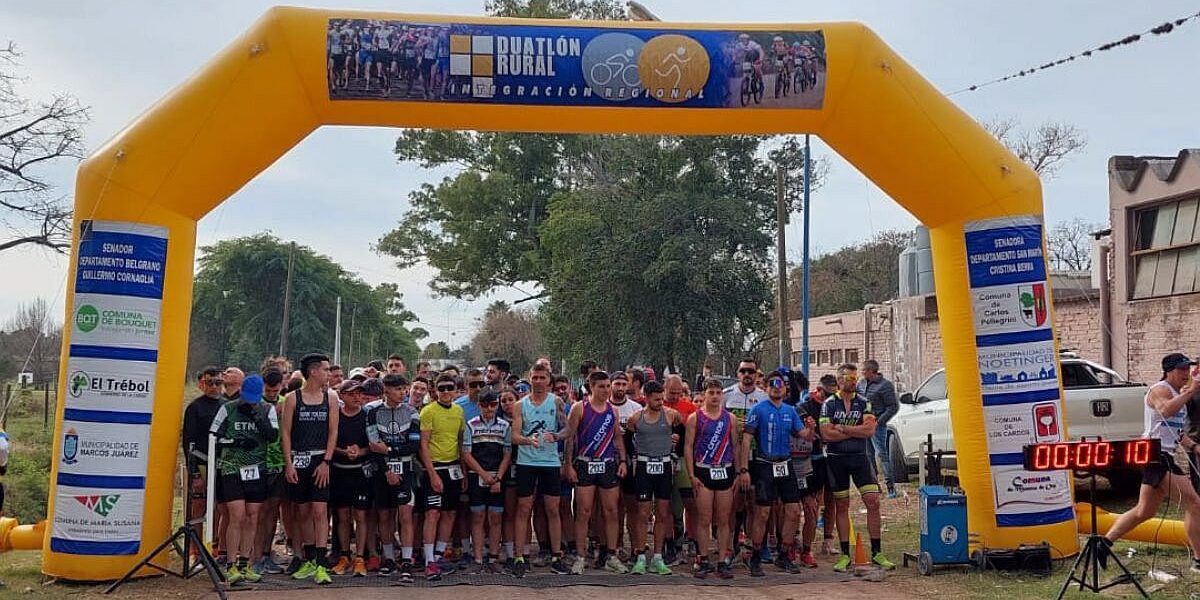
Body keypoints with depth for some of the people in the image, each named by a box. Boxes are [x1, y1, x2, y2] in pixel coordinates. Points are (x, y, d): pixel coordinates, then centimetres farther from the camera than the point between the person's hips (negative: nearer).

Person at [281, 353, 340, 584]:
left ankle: (321, 565, -10)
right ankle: (309, 560, 20)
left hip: (321, 460, 0)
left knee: (319, 511, -9)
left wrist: (326, 462, -6)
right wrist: (289, 463, -6)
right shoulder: (293, 398, 2)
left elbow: (333, 431, 3)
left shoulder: (330, 397, 5)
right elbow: (286, 432, 2)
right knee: (302, 512, 8)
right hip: (298, 459, 1)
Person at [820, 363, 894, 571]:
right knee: (842, 506, 5)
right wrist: (857, 431, -9)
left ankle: (876, 552, 3)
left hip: (860, 457, 1)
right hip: (836, 459, -1)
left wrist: (842, 428, -13)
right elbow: (826, 434, -12)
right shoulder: (828, 404, 0)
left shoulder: (864, 403, 5)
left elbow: (870, 430, -10)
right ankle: (845, 555, 12)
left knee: (873, 502, -6)